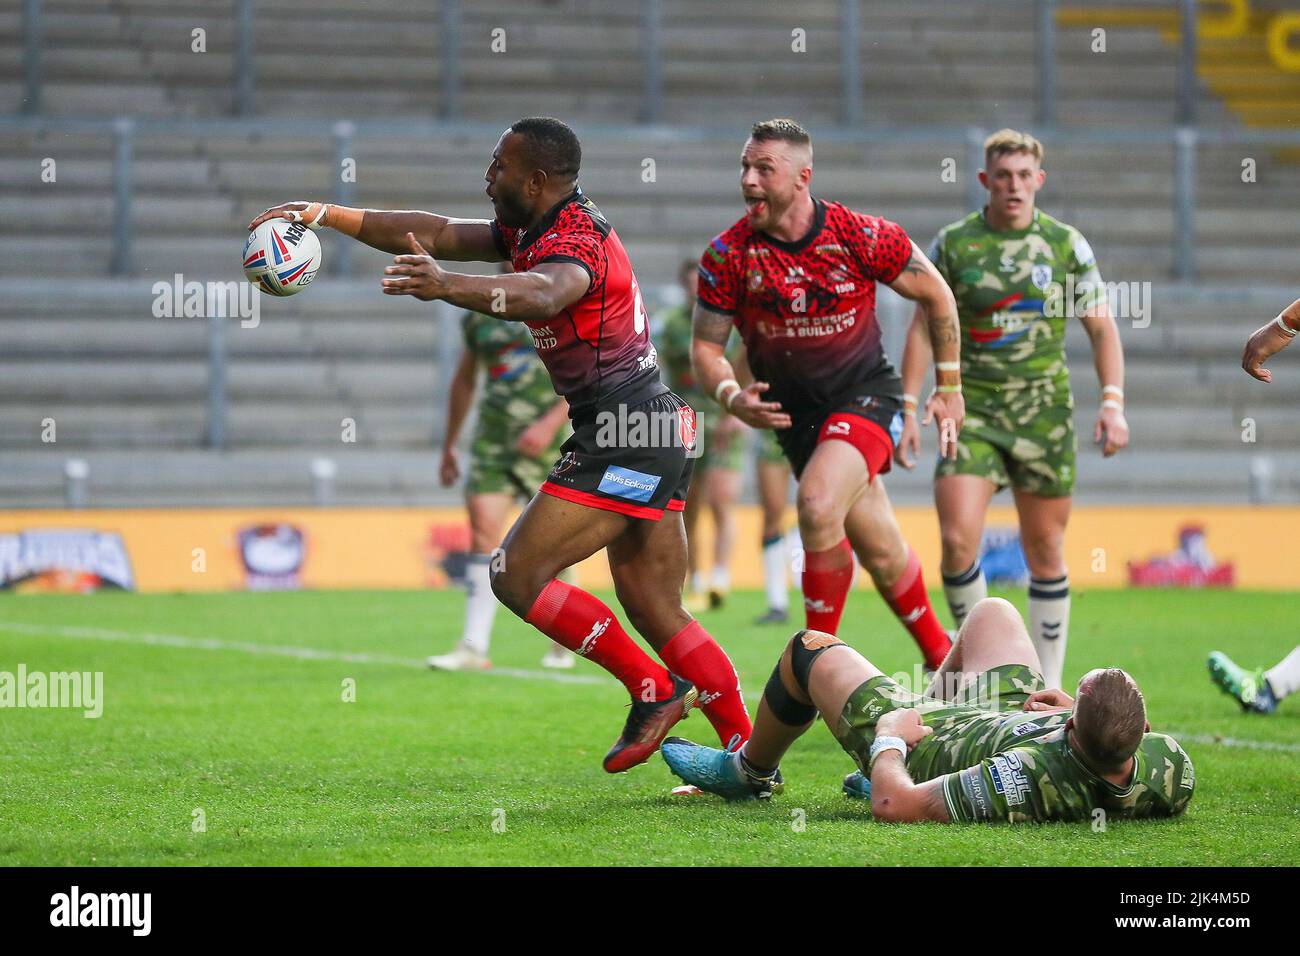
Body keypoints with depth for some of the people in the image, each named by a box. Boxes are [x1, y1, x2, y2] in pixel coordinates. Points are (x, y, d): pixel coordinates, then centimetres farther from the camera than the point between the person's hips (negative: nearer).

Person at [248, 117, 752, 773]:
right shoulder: (534, 233, 14)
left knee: (518, 576, -10)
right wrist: (324, 215, 14)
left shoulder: (575, 241, -17)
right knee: (657, 615, 10)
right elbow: (436, 233, 17)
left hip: (623, 437, -10)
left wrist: (449, 288, -57)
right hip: (656, 430, 10)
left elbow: (544, 294, -40)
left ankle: (655, 692, -5)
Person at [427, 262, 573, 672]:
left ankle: (564, 642, 24)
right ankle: (474, 648, -11)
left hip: (546, 441, -3)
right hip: (492, 439, 3)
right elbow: (464, 380, 21)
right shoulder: (480, 314, 10)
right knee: (483, 533, -10)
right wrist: (449, 446, 22)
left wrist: (549, 425, -20)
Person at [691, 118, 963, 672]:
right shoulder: (728, 255, -12)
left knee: (818, 505, -28)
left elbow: (935, 295, 0)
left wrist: (949, 388, 5)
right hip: (794, 411, 3)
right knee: (881, 553, 8)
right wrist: (732, 398, -24)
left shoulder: (861, 236, -16)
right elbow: (706, 347, -3)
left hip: (865, 392, -3)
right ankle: (939, 654, 32)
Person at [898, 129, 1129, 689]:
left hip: (1045, 412, 1)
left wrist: (1113, 402, -7)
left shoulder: (1067, 245, 1)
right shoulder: (952, 244, 0)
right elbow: (923, 328, 5)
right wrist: (907, 409, -2)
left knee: (1045, 554, 4)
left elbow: (1101, 327, 5)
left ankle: (1048, 687, 15)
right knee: (957, 540, -16)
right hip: (973, 410, -1)